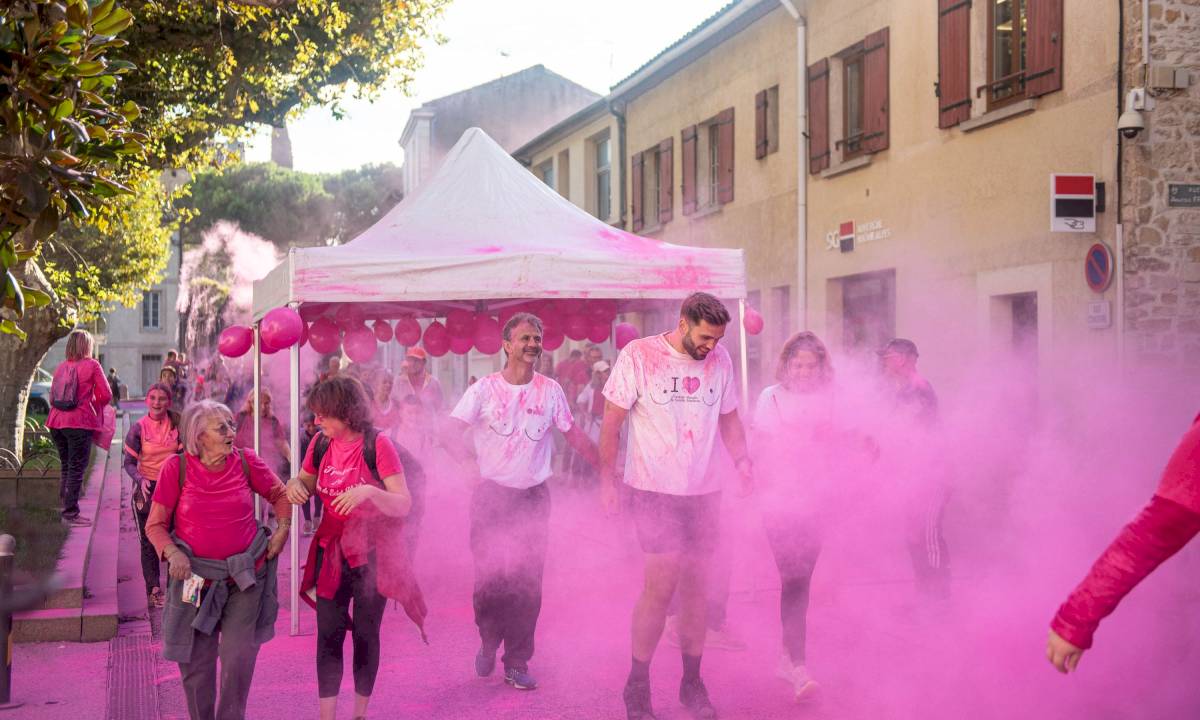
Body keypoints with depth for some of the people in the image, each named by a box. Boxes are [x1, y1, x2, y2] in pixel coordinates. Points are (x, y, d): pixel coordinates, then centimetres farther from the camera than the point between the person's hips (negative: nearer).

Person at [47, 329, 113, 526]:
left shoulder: (61, 366, 9)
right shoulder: (92, 365, -4)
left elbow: (53, 395, 11)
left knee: (66, 467, 17)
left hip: (57, 421, 6)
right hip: (80, 422, -5)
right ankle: (70, 513, -5)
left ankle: (66, 508, 22)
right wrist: (95, 406, 13)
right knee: (77, 469, -2)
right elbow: (106, 394, -5)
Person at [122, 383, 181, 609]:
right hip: (147, 488, -1)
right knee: (148, 542, 4)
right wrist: (141, 480, -23)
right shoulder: (138, 428, -6)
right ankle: (153, 590, 11)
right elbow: (129, 463, -5)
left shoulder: (177, 425, -2)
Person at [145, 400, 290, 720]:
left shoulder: (246, 461, -4)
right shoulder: (176, 468, -8)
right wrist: (172, 552, -19)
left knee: (239, 655, -5)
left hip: (246, 576, 1)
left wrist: (283, 528, 0)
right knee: (195, 662, 9)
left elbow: (280, 494, 14)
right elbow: (155, 525, -2)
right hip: (195, 577, 0)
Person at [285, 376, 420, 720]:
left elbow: (403, 505, -18)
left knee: (365, 634, 7)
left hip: (371, 553, -4)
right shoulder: (321, 444, -1)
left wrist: (370, 492, -36)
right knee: (328, 635, 1)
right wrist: (294, 484, -9)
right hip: (331, 550, 4)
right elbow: (305, 482, 15)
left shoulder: (377, 445, -15)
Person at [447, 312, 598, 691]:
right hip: (491, 493, -2)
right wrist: (470, 466, -13)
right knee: (489, 576, -3)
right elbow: (452, 433, -3)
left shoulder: (550, 390, 4)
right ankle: (488, 643, 25)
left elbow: (574, 435, 9)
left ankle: (517, 663, 11)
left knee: (528, 582, 0)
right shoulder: (484, 389, -3)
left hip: (534, 495, 2)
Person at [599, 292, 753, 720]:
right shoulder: (638, 356, -7)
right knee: (661, 584, -12)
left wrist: (743, 466, 1)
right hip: (653, 490, -4)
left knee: (696, 586, 8)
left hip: (702, 491, 5)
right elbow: (611, 422, -4)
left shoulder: (720, 360, 5)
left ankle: (692, 684, 21)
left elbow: (729, 419, 16)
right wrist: (606, 480, -7)